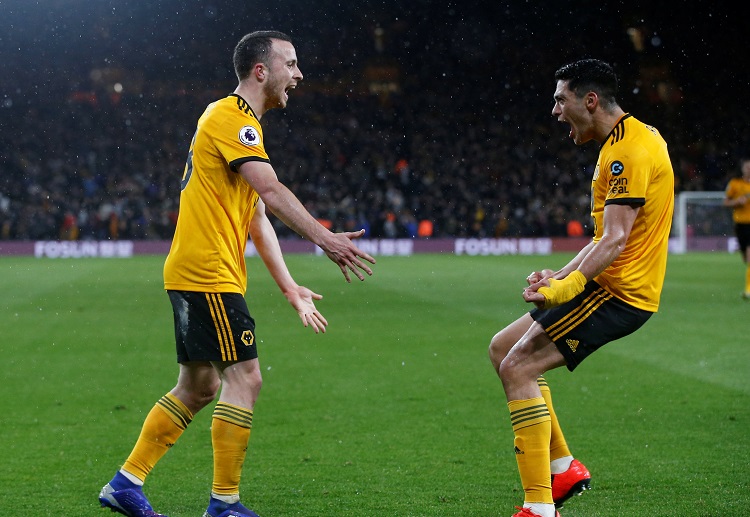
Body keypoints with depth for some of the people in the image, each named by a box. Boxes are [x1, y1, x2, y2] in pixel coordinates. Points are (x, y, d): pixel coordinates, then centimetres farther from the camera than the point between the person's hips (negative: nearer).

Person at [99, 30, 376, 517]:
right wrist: (325, 238, -33)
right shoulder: (230, 117, -11)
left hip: (195, 276, 10)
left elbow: (257, 217, 21)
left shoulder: (241, 122, 21)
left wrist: (290, 287, 18)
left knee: (198, 387, 14)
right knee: (244, 378, -8)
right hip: (208, 275, -10)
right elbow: (272, 190, -25)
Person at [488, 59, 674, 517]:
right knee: (502, 347, 14)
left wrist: (565, 288, -32)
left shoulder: (629, 149, -18)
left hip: (620, 291, -11)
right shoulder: (627, 141, 16)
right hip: (611, 284, 11)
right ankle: (563, 467, 15)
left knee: (517, 367, -15)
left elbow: (615, 241, -26)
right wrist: (562, 274, 9)